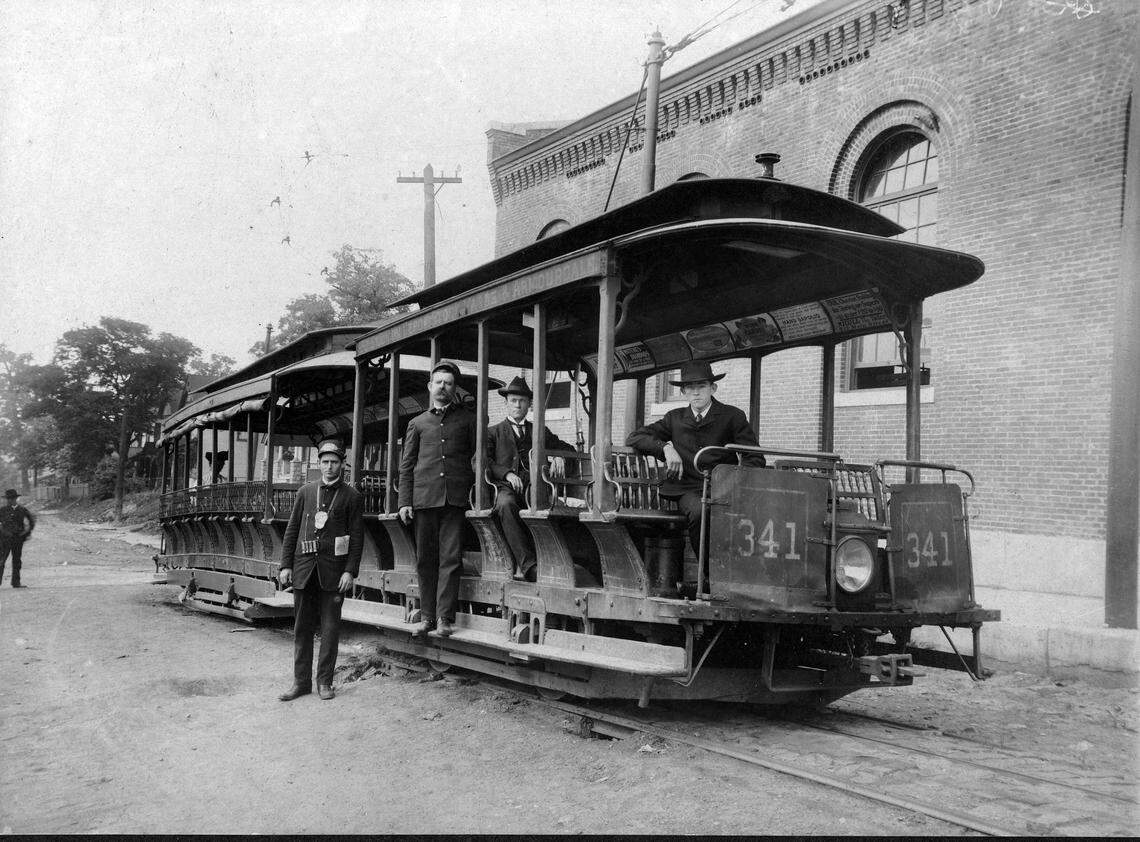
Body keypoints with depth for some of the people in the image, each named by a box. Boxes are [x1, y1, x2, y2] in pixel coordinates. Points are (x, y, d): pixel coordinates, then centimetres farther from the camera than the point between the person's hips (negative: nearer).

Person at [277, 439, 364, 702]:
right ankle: (301, 681, 14)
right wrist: (285, 565, 4)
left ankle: (324, 682, 12)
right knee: (302, 626, 6)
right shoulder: (306, 492, 10)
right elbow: (292, 530, 11)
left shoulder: (351, 497, 2)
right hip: (304, 568, 3)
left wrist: (350, 571, -8)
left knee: (330, 627, 2)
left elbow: (357, 537, 0)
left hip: (333, 571, -2)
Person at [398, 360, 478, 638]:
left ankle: (444, 618, -4)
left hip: (455, 499, -2)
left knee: (450, 558, -6)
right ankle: (426, 617, 10)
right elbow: (406, 465, 14)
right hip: (424, 498, 2)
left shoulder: (467, 419, 13)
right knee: (425, 560, 3)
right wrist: (405, 501, 5)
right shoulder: (417, 423, 16)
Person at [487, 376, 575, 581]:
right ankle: (528, 564, -43)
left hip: (532, 486, 1)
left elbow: (566, 448, 25)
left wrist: (559, 457, 0)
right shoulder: (494, 432, 22)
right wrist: (507, 473, -12)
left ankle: (523, 565, -34)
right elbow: (484, 461, 7)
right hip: (506, 487, -1)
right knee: (506, 505, -38)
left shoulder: (539, 431, 29)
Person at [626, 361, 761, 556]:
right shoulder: (675, 418, 19)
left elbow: (755, 460, 5)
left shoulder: (733, 417, 12)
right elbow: (634, 438, 17)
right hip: (688, 490, 1)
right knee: (699, 513, -36)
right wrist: (666, 447, -2)